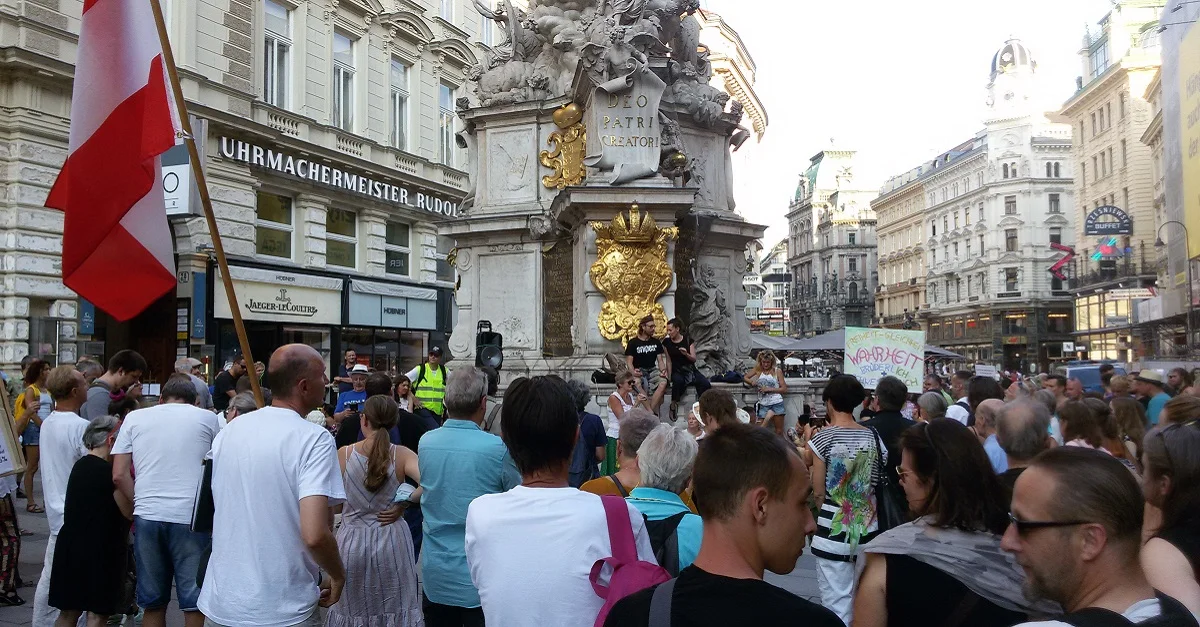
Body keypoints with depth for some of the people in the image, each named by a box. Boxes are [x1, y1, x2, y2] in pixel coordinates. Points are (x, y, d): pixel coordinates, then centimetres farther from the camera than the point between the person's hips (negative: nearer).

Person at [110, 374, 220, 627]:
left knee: (153, 603, 13)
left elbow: (119, 475, 8)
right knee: (194, 603, 3)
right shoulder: (207, 418, 9)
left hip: (147, 515, 2)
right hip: (191, 517, -2)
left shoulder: (135, 417, 13)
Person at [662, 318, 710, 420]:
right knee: (678, 381, -38)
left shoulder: (688, 340, 4)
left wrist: (686, 354, -19)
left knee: (706, 385, -26)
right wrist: (669, 375, -6)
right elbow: (669, 361, 6)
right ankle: (674, 405, -17)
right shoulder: (666, 342, 5)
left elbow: (694, 359, 2)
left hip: (690, 369, 1)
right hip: (676, 371, -1)